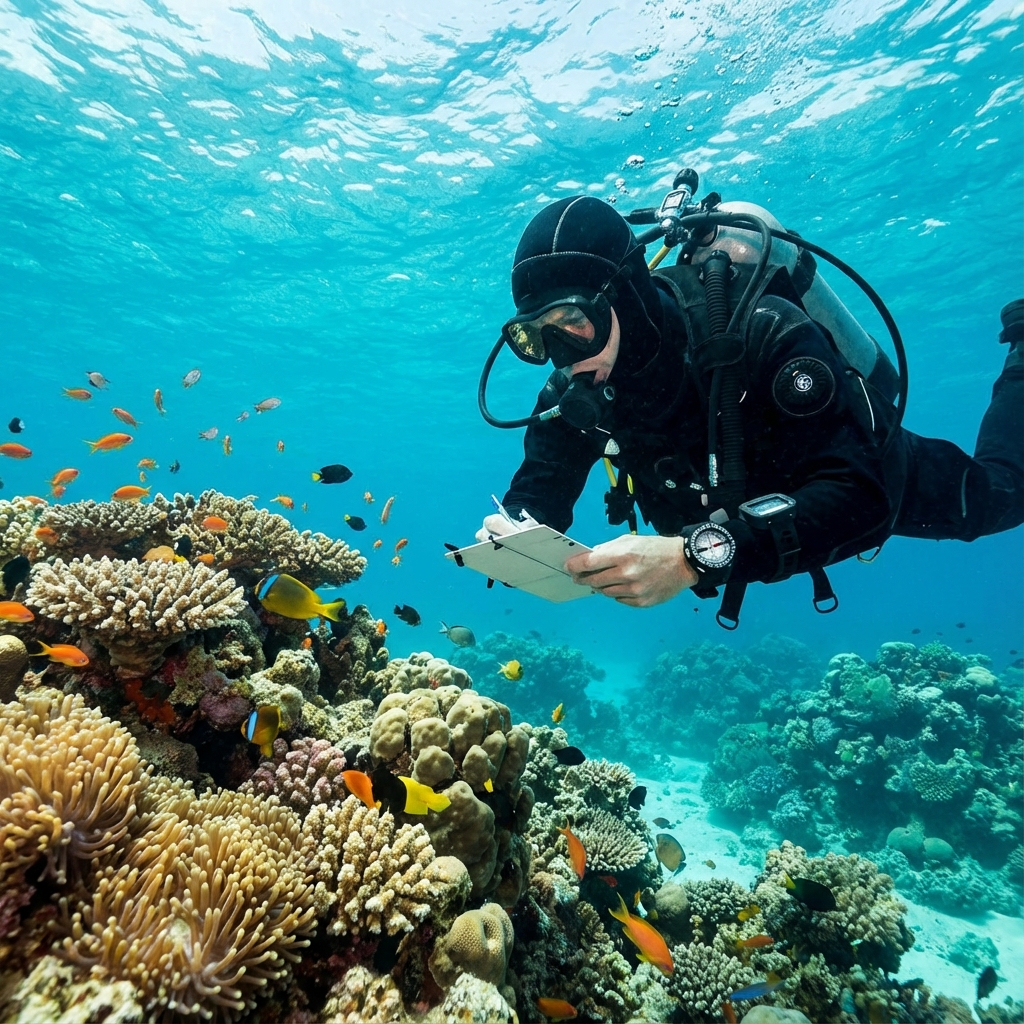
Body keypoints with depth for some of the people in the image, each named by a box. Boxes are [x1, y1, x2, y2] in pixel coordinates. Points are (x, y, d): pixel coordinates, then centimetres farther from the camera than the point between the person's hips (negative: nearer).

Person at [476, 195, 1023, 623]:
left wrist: (696, 556, -62)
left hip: (875, 473, -4)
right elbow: (538, 496, -19)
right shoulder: (571, 395, -27)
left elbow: (860, 495, -48)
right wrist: (514, 535, -44)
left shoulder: (762, 335, -43)